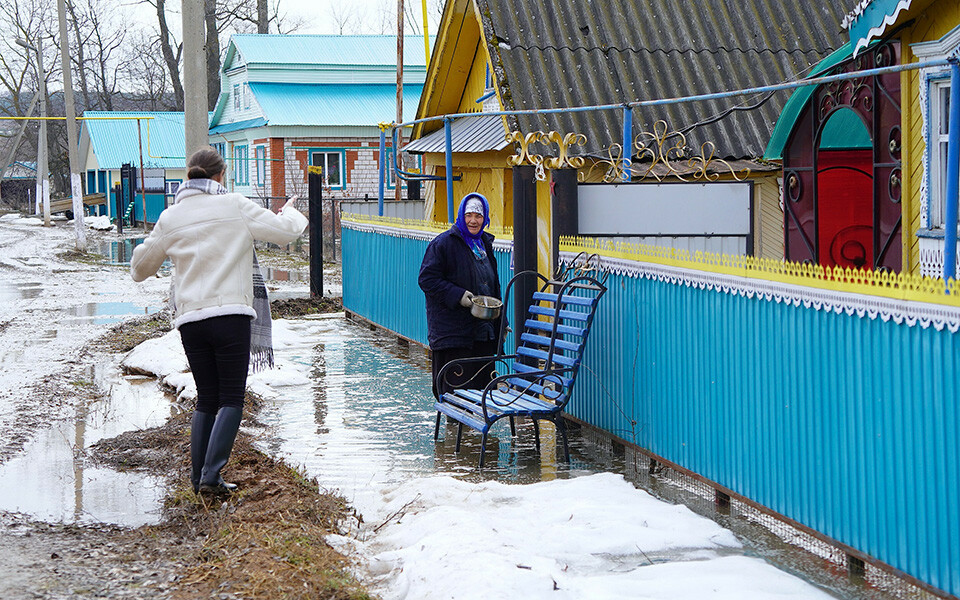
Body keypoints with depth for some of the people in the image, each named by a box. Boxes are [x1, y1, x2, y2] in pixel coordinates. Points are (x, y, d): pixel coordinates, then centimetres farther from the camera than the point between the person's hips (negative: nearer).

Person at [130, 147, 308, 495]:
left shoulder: (170, 218, 9)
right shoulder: (235, 206, -1)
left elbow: (139, 269, 18)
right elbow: (285, 231, 0)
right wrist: (291, 212, 23)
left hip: (189, 319, 4)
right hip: (231, 314, -4)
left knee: (206, 400, 14)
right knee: (231, 400, 1)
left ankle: (198, 477, 12)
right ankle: (211, 475, -10)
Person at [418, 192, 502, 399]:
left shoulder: (485, 243, 17)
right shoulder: (444, 243, -6)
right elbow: (427, 279, -11)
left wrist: (499, 321, 21)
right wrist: (457, 295, -21)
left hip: (484, 331, 7)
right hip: (453, 331, -7)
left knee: (482, 381, 7)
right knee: (457, 385, -9)